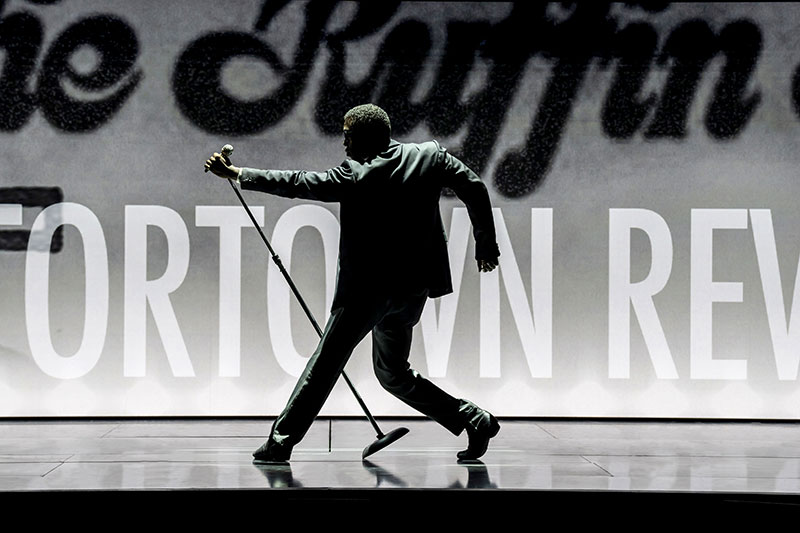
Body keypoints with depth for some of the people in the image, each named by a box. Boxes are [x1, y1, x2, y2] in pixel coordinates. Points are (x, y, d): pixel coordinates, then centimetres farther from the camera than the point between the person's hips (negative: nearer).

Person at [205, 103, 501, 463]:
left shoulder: (355, 176, -10)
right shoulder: (431, 155, 4)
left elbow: (296, 184, -8)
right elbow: (474, 188, 6)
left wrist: (236, 174, 0)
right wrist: (486, 244, 16)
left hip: (367, 288, -7)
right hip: (414, 288, 7)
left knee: (324, 364, 0)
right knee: (392, 372, 20)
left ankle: (281, 440, 3)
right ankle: (472, 418, 13)